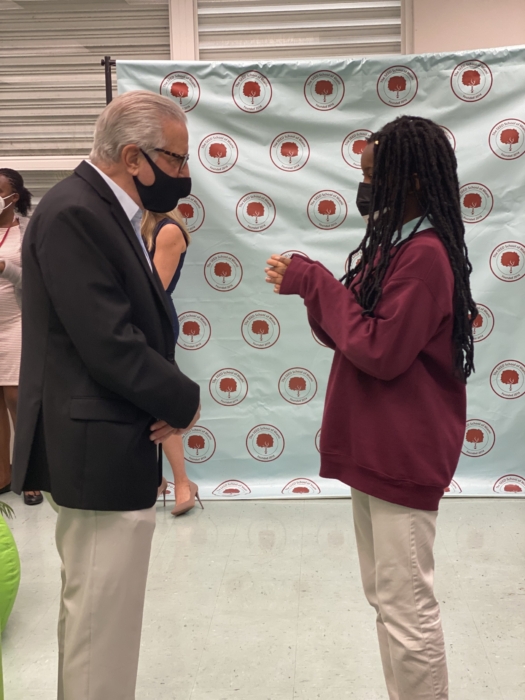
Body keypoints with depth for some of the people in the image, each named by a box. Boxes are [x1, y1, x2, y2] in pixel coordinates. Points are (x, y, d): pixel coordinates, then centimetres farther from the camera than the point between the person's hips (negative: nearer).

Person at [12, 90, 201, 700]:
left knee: (93, 611, 23)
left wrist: (168, 395, -5)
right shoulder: (74, 214, -19)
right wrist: (183, 402, -10)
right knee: (104, 622, 4)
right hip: (99, 455, -10)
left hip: (105, 448, 10)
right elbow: (109, 345, -25)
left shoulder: (106, 210, 12)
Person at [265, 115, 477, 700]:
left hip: (403, 454, -10)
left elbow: (381, 351, -21)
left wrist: (317, 284, -15)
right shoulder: (391, 243, 12)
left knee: (406, 605, 2)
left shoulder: (424, 255, -18)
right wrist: (311, 285, -3)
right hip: (372, 447, 10)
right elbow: (350, 334, 13)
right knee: (383, 595, 19)